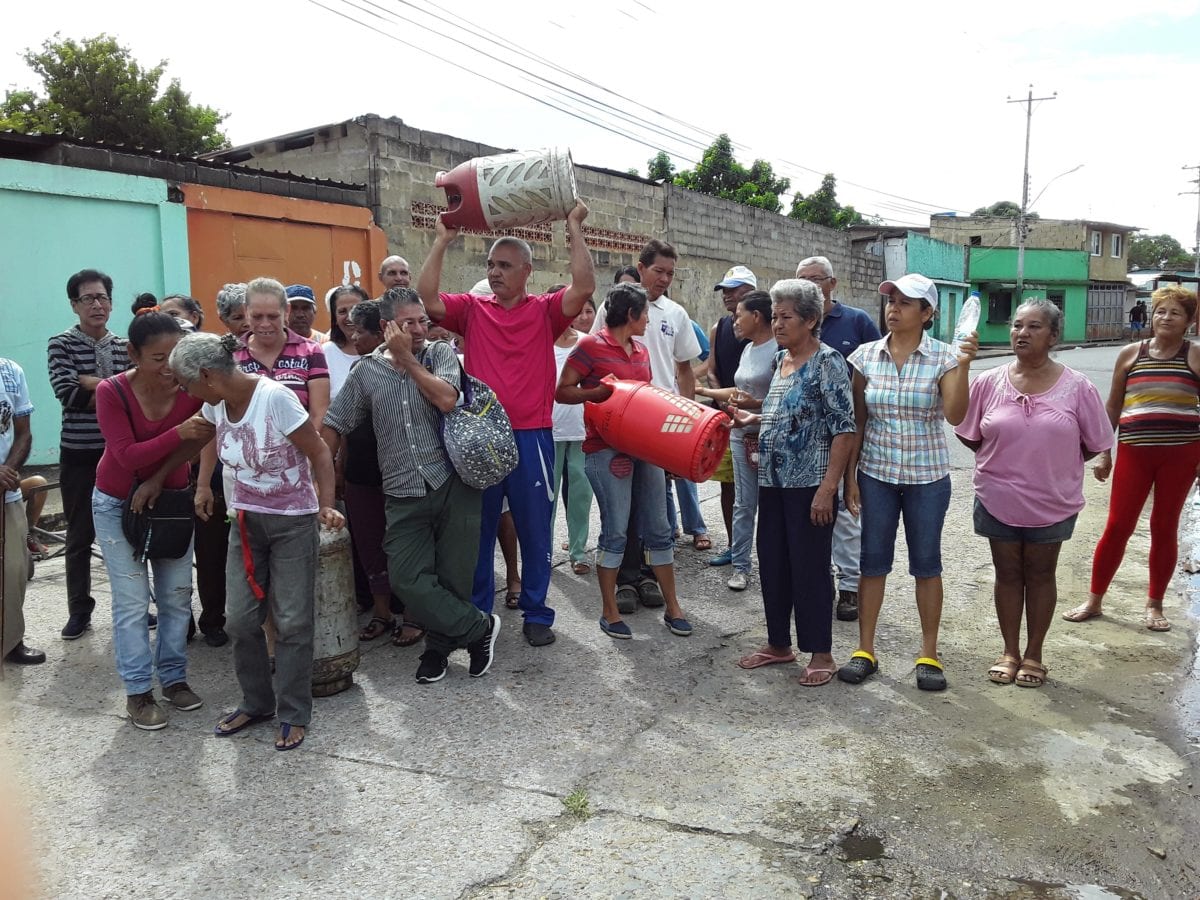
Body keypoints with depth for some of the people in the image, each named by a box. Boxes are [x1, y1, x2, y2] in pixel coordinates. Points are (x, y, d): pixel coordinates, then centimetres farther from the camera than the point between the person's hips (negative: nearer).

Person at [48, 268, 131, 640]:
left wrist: (92, 382, -15)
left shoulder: (124, 346, 7)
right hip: (79, 455, -2)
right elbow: (68, 394, -16)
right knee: (80, 535, 7)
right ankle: (79, 610, 21)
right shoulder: (61, 345, -3)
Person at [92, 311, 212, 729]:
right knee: (132, 601, -1)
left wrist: (157, 480, -14)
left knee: (177, 595, 7)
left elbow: (194, 444, -7)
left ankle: (173, 676, 22)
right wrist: (179, 432, -38)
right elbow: (127, 455, -26)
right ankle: (137, 690, 10)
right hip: (117, 504, -2)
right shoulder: (112, 391, -22)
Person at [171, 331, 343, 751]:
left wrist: (327, 506, -27)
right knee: (240, 619, 5)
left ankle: (293, 714, 15)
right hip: (245, 520, 6)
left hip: (293, 520, -6)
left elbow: (320, 454, -17)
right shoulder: (214, 407, -2)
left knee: (291, 621, 0)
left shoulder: (275, 397, -22)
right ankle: (256, 702, 25)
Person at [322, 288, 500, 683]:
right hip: (404, 496, 2)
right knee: (407, 580, -8)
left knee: (453, 577, 4)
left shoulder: (441, 353, 3)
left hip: (453, 483, -2)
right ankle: (480, 627, 11)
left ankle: (439, 647, 28)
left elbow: (447, 400, -16)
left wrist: (407, 358, -10)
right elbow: (333, 425, 13)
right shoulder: (365, 372, 8)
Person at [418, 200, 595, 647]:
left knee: (534, 531, 9)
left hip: (532, 438, -1)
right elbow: (426, 299, -7)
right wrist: (442, 241, -5)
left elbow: (584, 286, -12)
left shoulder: (545, 311, 3)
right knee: (479, 531, 11)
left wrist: (574, 229, -10)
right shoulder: (472, 309, 6)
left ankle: (537, 614, 23)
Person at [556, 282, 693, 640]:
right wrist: (599, 392, -19)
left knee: (659, 529, 9)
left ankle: (672, 608, 21)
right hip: (606, 448, -7)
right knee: (615, 531, -2)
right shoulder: (591, 346, -6)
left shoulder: (641, 352, 16)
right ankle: (609, 613, 13)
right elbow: (562, 392, -6)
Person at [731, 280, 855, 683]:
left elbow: (844, 429, -16)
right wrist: (750, 419, 6)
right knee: (772, 564, 13)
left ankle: (821, 654, 16)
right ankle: (779, 644, 29)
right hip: (773, 482, 8)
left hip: (810, 484, -8)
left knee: (809, 568, 1)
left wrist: (827, 488, -20)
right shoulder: (780, 359, 12)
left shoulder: (827, 362, -12)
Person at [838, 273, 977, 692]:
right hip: (876, 473, 2)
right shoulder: (866, 356, -1)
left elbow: (955, 414, -19)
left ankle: (929, 654, 22)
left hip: (928, 477, -1)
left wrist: (963, 366, -31)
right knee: (873, 561, 8)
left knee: (926, 563, 8)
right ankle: (865, 650, 19)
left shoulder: (943, 357, -7)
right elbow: (857, 421, 3)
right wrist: (850, 475, 0)